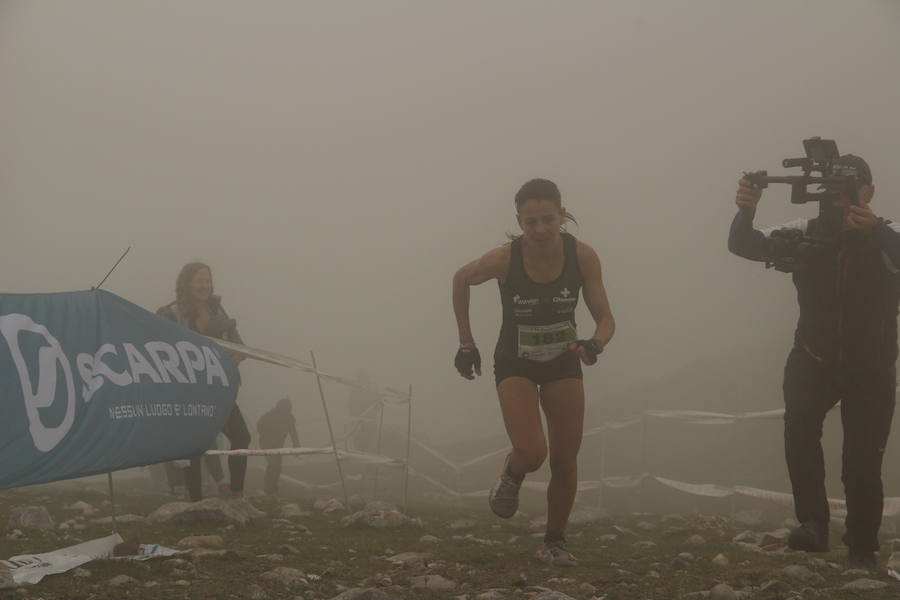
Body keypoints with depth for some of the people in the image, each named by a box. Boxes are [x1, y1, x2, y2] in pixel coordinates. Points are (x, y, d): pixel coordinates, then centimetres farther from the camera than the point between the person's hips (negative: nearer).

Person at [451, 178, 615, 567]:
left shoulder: (582, 257, -20)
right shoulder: (504, 259, -23)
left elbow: (606, 319, -13)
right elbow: (461, 280, -2)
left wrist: (595, 344, -36)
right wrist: (466, 342, 1)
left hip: (563, 362, 2)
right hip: (515, 364, -2)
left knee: (565, 461, 3)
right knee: (531, 452, -21)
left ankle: (555, 542, 24)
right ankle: (512, 476, 16)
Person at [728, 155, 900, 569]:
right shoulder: (807, 233, -4)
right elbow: (744, 246, -10)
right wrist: (746, 211, -31)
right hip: (815, 358, 1)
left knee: (863, 464, 1)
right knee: (799, 419, -29)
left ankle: (862, 551, 21)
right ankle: (813, 523, -27)